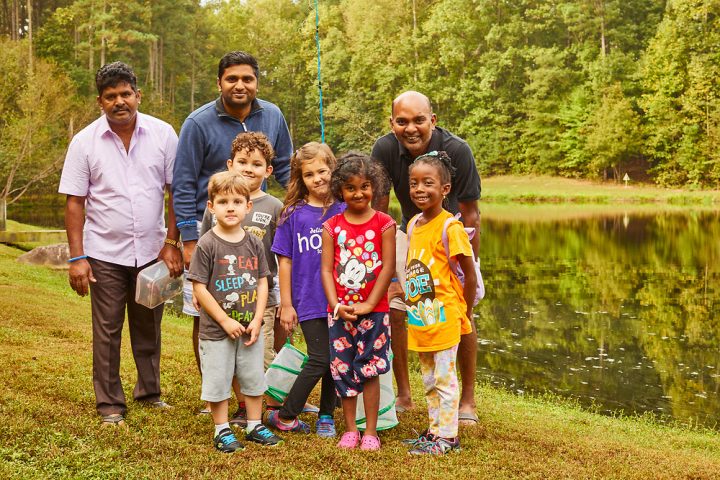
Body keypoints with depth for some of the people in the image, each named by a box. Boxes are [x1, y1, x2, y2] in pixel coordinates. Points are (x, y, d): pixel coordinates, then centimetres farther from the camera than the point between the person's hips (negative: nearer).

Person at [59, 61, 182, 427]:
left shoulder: (163, 134, -2)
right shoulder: (85, 142, -4)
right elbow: (74, 202, -4)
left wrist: (172, 243, -5)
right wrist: (77, 257, -9)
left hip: (152, 250, 2)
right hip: (106, 253, -1)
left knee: (148, 327, 15)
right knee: (107, 331, 4)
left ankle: (149, 392, 31)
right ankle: (110, 404, 15)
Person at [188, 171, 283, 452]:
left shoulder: (254, 244, 1)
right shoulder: (207, 245, -12)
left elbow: (262, 282, 4)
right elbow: (199, 288, -13)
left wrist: (257, 319, -7)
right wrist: (225, 321, -15)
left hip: (250, 328, 4)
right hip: (216, 330, -4)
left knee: (254, 378, 15)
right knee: (217, 381, 6)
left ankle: (255, 426, 30)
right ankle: (222, 430, 22)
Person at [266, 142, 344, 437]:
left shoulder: (343, 212, 2)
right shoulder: (293, 214, -2)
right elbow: (285, 261, 0)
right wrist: (286, 304, -1)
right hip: (309, 301, -2)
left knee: (336, 360, 8)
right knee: (320, 360, -7)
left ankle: (326, 417, 24)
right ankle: (284, 416, 9)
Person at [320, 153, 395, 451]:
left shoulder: (384, 224, -3)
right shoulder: (332, 227, 3)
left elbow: (387, 267, -7)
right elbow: (326, 269, 0)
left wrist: (368, 305, -13)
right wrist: (336, 305, -11)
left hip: (374, 310, -2)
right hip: (340, 311, 3)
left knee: (369, 370, 1)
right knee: (342, 370, 6)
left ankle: (370, 432, 12)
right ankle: (350, 429, 19)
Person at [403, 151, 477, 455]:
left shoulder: (450, 227, -16)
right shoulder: (413, 225, 7)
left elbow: (470, 274, -12)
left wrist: (464, 312, -4)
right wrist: (413, 307, 11)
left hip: (443, 317, -8)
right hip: (419, 317, 8)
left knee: (444, 378, 0)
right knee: (429, 379, 17)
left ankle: (446, 437, 10)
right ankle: (435, 431, 28)